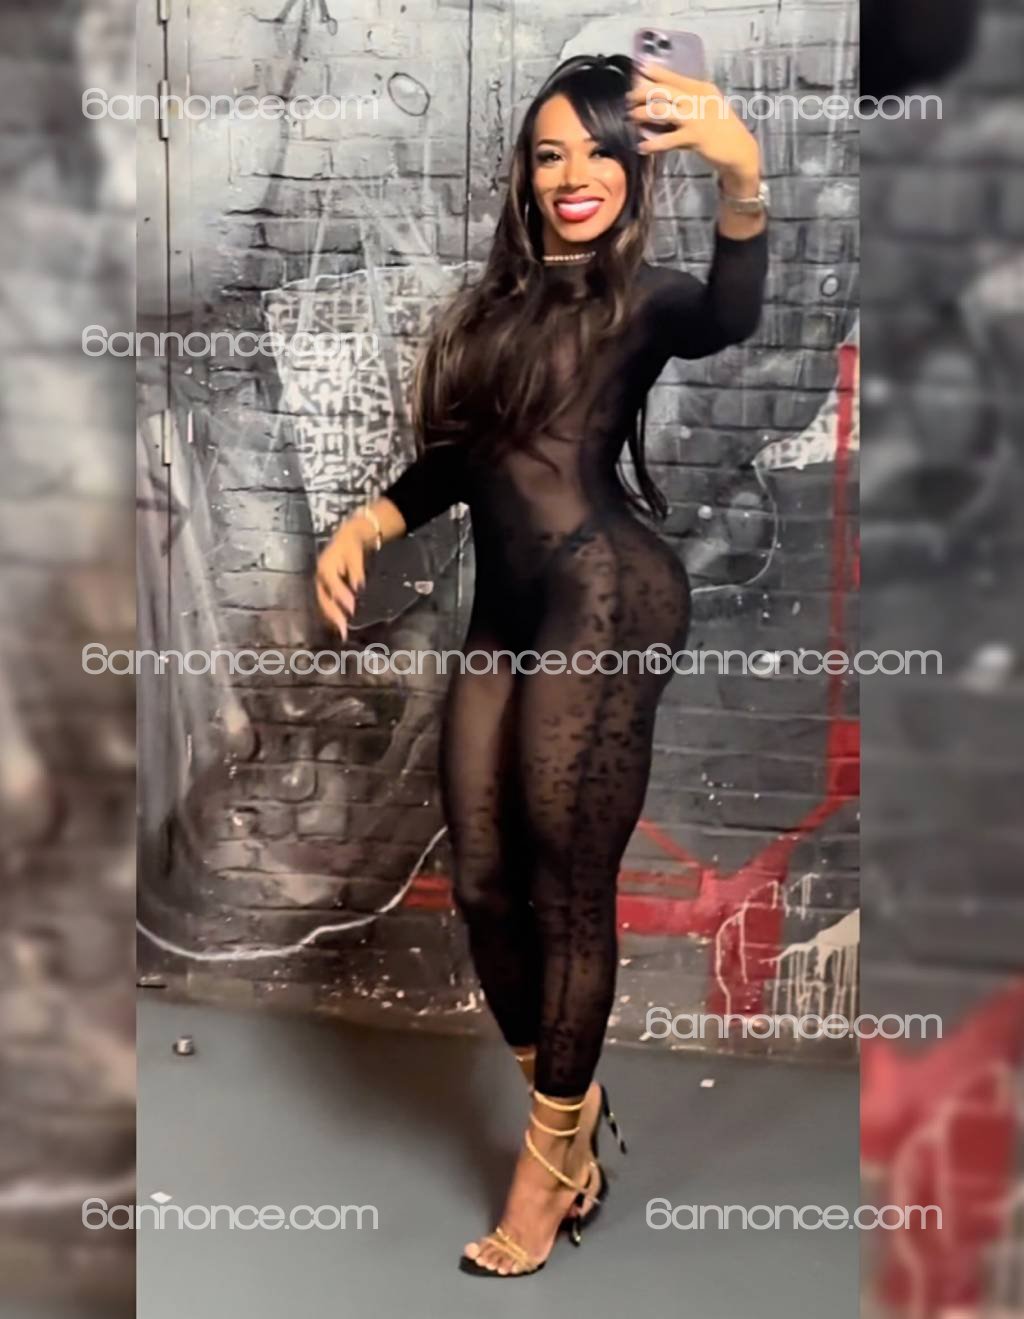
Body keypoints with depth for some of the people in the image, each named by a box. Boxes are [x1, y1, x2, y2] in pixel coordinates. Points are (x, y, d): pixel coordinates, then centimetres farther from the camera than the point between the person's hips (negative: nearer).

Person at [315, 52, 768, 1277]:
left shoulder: (640, 298, 0)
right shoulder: (494, 302, 19)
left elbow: (729, 317, -23)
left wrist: (742, 177, -40)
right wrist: (363, 523, 10)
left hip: (603, 599, -7)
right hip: (506, 614, 7)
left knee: (567, 885, 0)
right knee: (484, 885, 9)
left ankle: (551, 1151, 18)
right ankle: (567, 1103, 30)